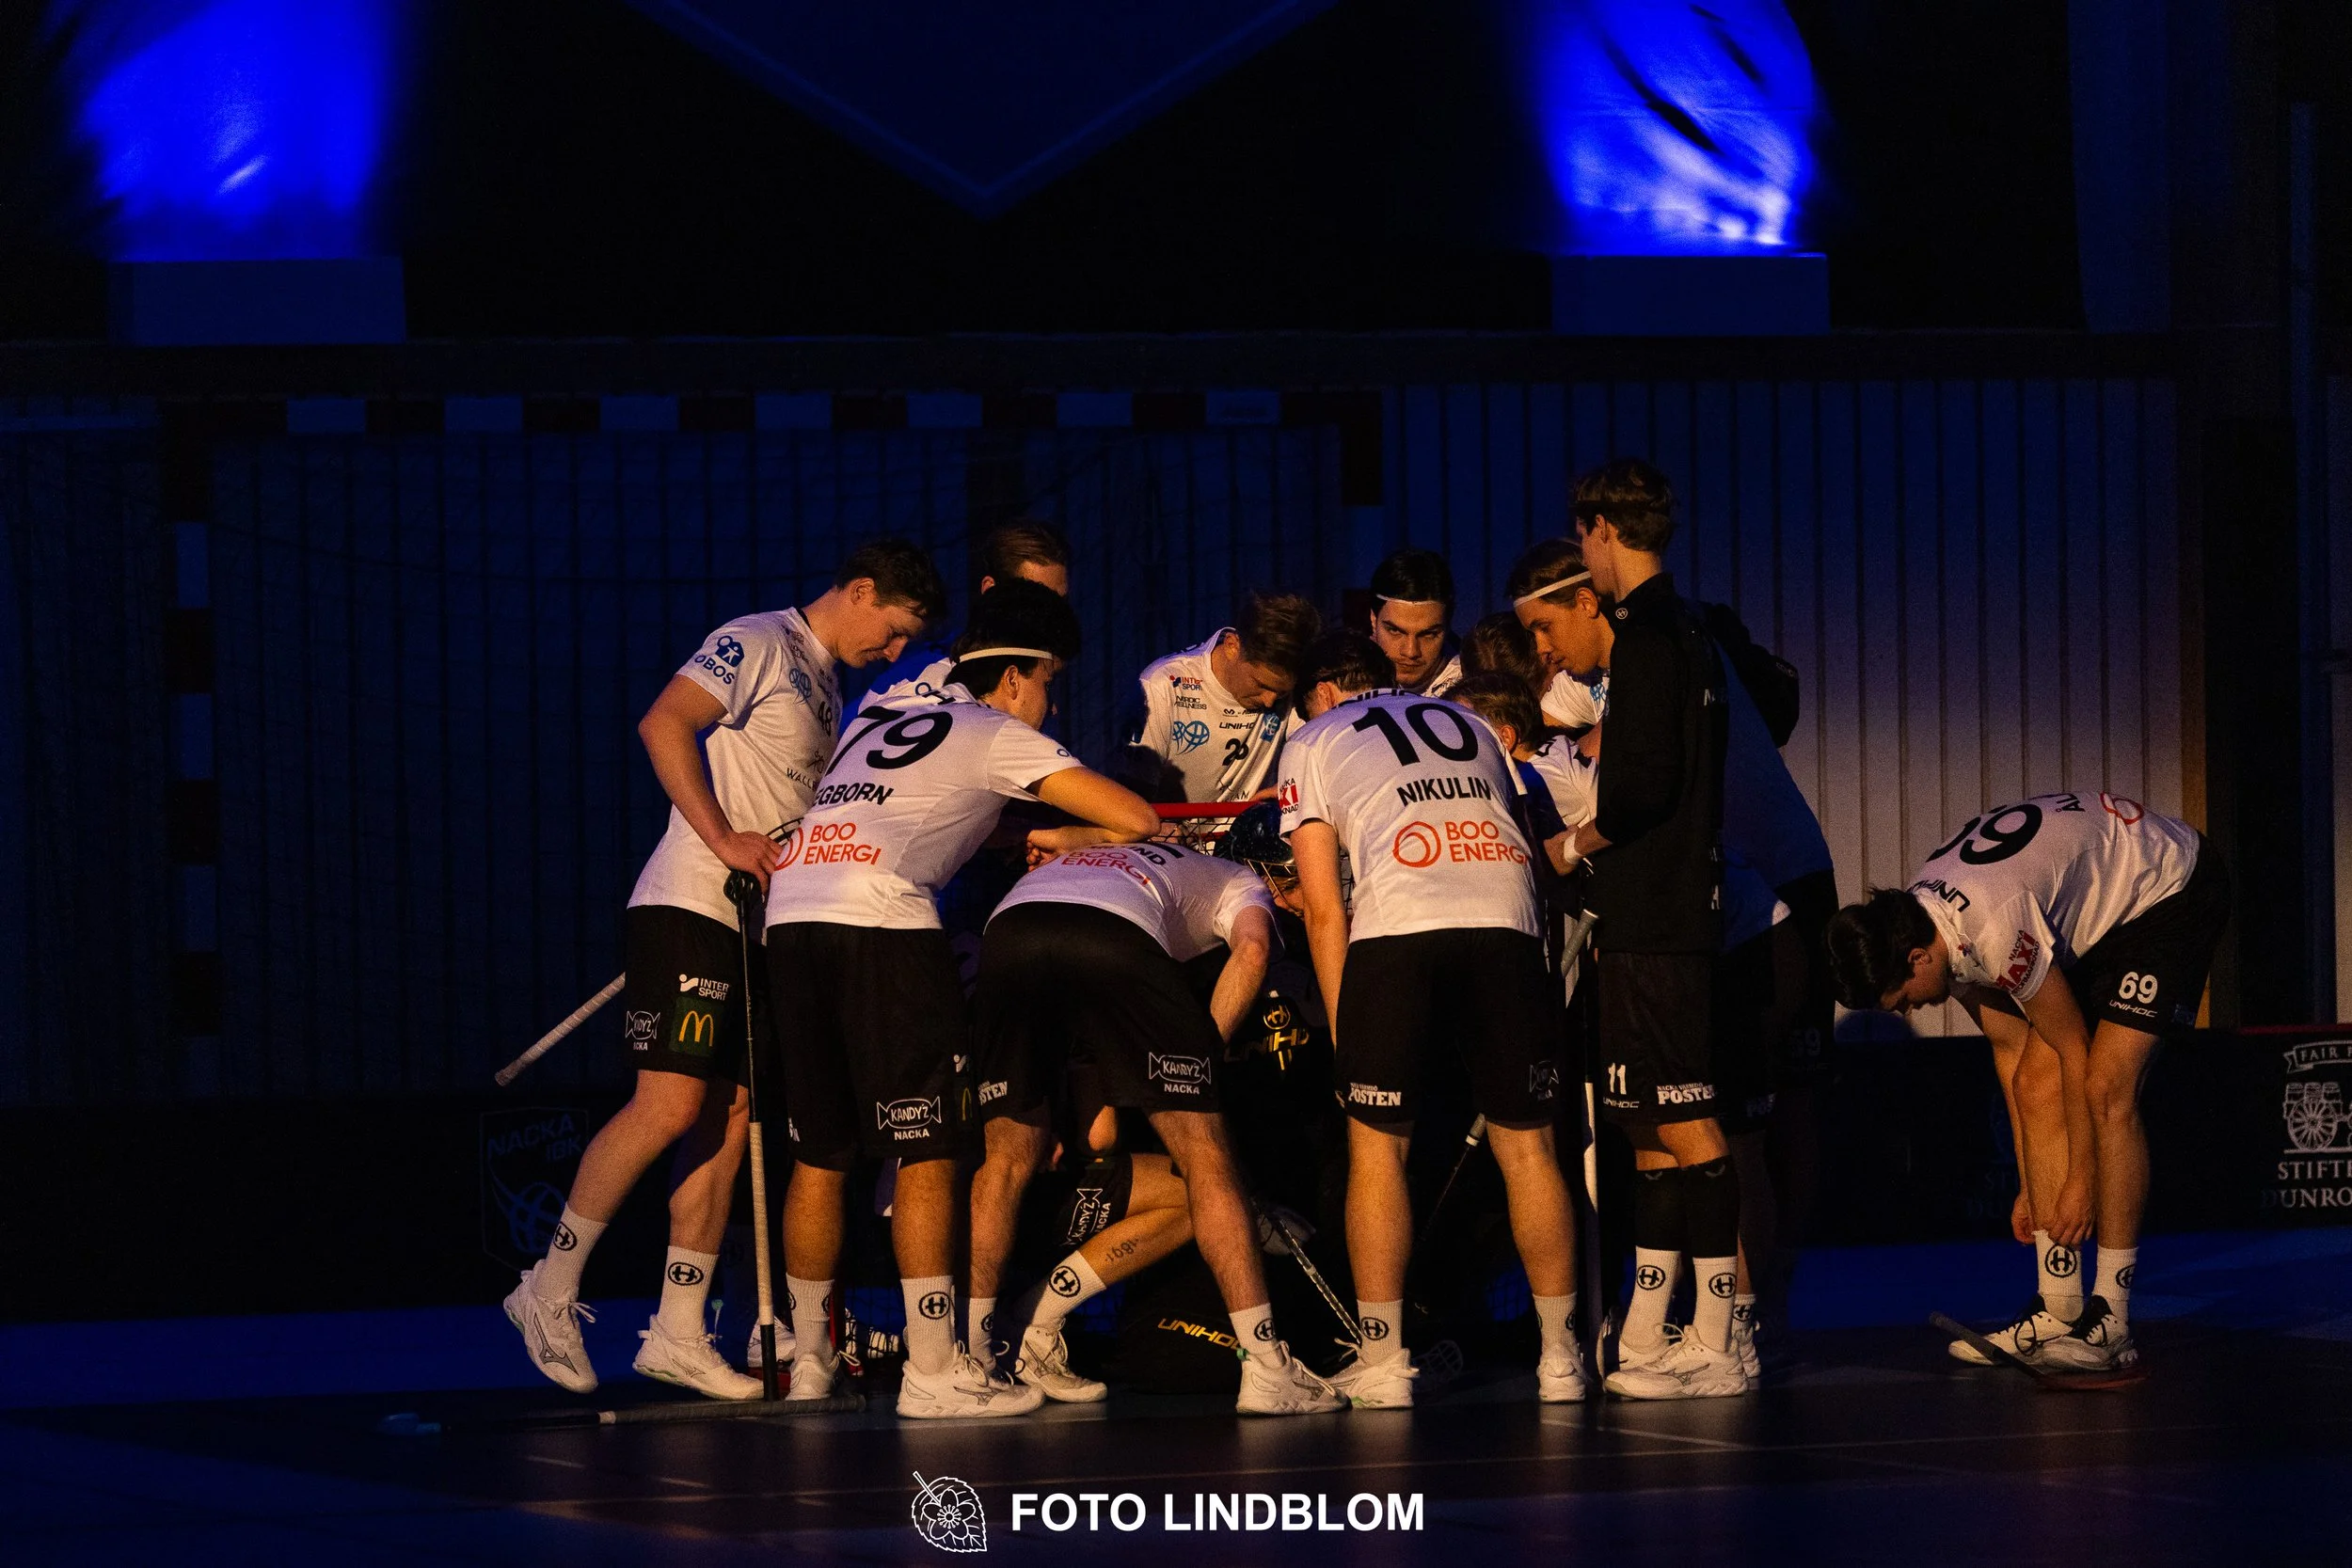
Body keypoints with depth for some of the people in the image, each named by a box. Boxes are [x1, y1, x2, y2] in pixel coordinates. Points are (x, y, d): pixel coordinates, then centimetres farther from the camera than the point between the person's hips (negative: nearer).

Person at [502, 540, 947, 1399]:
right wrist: (722, 839, -20)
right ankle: (552, 1287, -6)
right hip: (690, 905, -9)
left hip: (760, 926, 9)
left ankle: (679, 1334, 6)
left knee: (729, 1118, 4)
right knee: (670, 1102, -16)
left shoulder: (824, 686, 23)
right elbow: (663, 724, -17)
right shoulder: (757, 644, -5)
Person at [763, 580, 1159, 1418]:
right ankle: (933, 1371, -6)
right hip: (881, 920, -7)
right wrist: (1065, 839, 26)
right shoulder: (997, 736, 11)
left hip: (789, 911, 7)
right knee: (927, 1151, -3)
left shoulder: (877, 723, 30)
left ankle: (808, 1357, 21)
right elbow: (1137, 818, 6)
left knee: (819, 1153, 15)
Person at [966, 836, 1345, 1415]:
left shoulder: (1084, 854, 48)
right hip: (1117, 942, -4)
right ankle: (1266, 1371, 2)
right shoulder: (1239, 882, 32)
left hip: (1006, 932, 4)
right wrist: (1202, 1055, 11)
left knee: (1007, 1160, 20)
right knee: (1206, 1161, 5)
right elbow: (1251, 950, 8)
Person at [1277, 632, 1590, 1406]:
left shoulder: (1314, 741, 21)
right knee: (1526, 1143, 11)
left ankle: (1382, 1361, 7)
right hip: (1507, 926, 3)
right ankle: (1560, 1357, 13)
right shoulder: (1467, 725, 32)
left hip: (1397, 929, -3)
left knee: (1377, 1144, 9)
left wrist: (1341, 1026, 17)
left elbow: (1324, 911, 14)